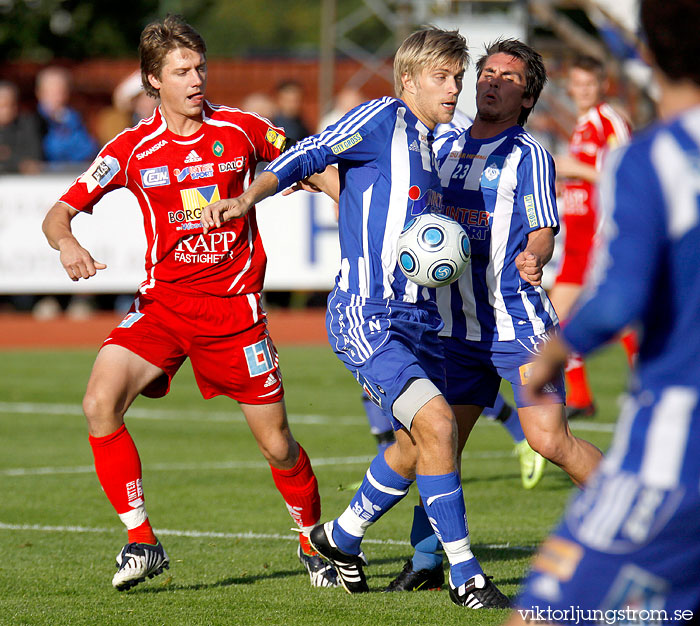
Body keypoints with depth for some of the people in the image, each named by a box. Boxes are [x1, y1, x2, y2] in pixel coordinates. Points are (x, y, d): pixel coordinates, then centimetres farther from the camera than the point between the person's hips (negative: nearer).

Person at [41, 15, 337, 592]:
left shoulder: (241, 129, -2)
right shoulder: (132, 149, -3)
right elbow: (58, 214, -2)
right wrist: (68, 244, -24)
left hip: (234, 306, -1)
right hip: (162, 302, 1)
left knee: (276, 442, -1)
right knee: (100, 402, -21)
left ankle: (314, 542, 26)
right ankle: (142, 542, -11)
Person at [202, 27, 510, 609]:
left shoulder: (428, 145, 18)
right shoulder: (381, 120, -6)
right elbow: (306, 157, -12)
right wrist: (246, 198, -28)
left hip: (418, 316, 9)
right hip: (367, 316, -9)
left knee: (418, 445, 16)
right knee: (437, 423, -21)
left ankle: (342, 537, 40)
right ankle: (465, 577, -14)